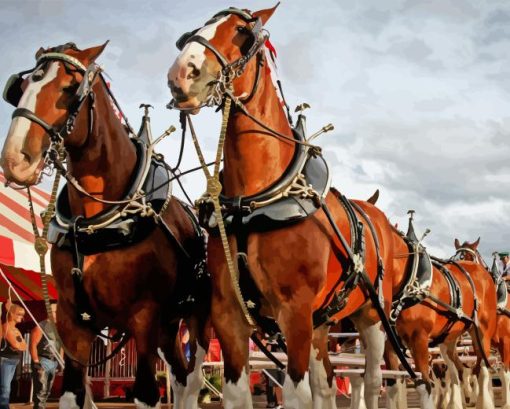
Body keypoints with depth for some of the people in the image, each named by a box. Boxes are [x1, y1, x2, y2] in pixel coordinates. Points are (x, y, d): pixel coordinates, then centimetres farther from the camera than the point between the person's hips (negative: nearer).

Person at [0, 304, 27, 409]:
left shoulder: (16, 330, 17)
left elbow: (24, 346, 11)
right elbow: (15, 344, -18)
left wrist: (18, 345, -4)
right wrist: (20, 344, 1)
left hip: (14, 361, 9)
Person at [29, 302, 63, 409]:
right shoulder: (41, 326, -8)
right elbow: (33, 345, -13)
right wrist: (36, 361, -17)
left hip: (54, 362, 7)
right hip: (42, 362, -7)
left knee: (47, 391, 11)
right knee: (41, 391, -11)